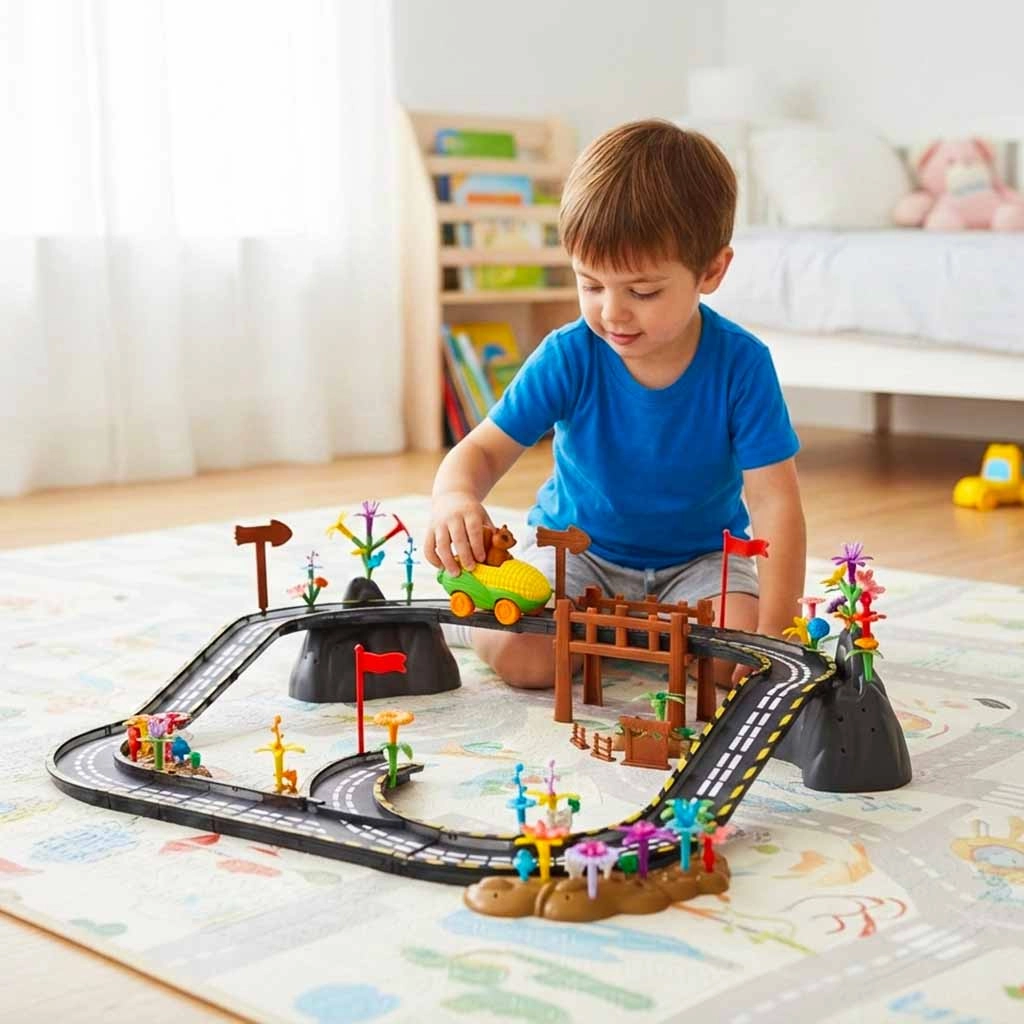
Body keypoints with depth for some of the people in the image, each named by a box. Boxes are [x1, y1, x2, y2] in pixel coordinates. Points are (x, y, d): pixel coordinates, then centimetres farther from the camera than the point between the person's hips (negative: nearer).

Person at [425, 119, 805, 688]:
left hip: (699, 555, 1)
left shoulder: (740, 364, -19)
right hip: (578, 550, 0)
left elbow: (775, 502, -19)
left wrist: (776, 631, -30)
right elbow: (485, 449, -13)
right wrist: (455, 498, -39)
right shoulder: (568, 357, -16)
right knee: (514, 652, -25)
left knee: (736, 659, -26)